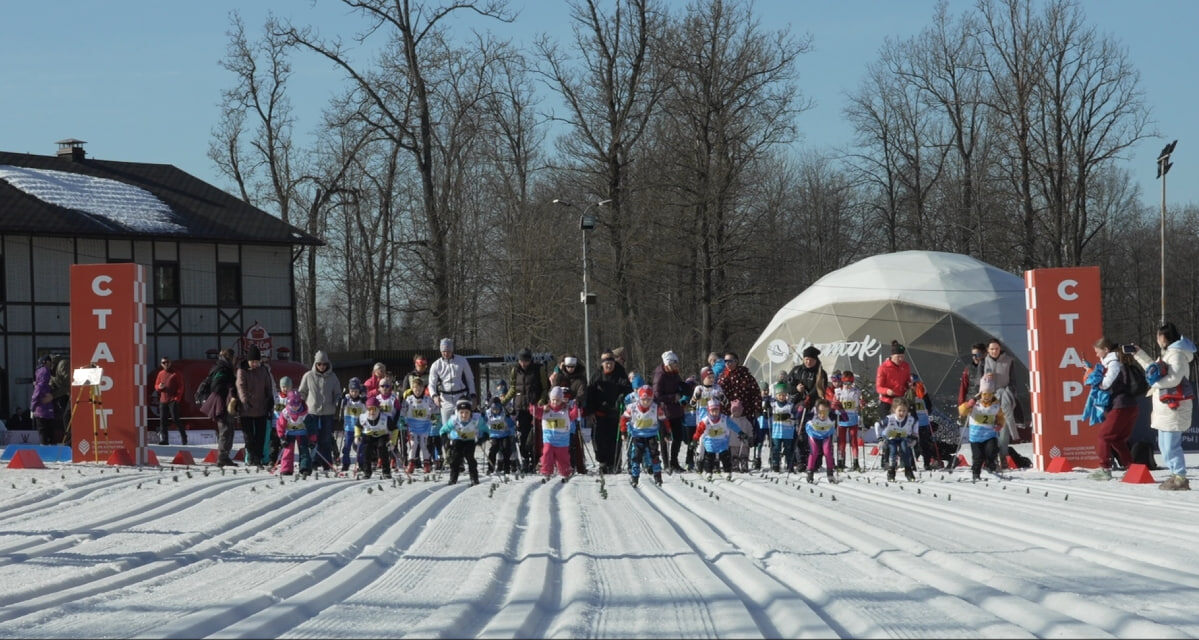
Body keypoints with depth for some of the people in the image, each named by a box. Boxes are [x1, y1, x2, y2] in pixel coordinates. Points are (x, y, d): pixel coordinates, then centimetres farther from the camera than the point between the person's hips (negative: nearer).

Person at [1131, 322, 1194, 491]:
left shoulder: (1176, 353, -12)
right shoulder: (1168, 353, 19)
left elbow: (1174, 378, -22)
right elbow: (1154, 369, 32)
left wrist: (1155, 384, -9)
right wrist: (1139, 354, 29)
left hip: (1173, 406, -11)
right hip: (1165, 406, 11)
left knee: (1170, 444, -12)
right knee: (1164, 443, 14)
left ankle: (1180, 478, -12)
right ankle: (1176, 476, 18)